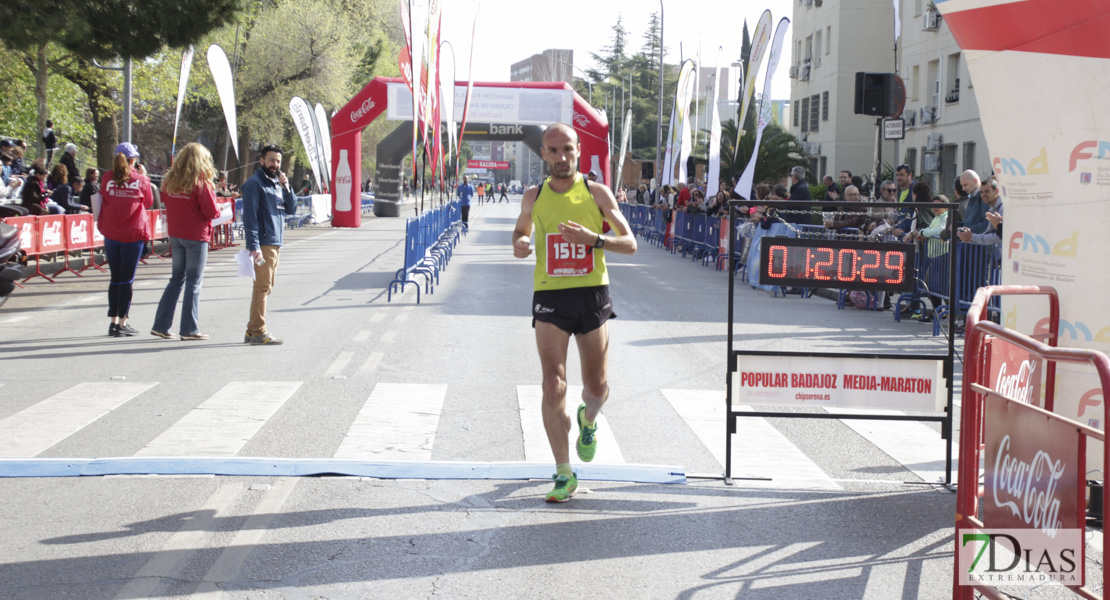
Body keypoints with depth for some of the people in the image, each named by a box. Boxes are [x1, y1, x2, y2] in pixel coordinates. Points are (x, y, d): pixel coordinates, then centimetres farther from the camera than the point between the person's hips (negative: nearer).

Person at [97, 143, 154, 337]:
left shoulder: (107, 178, -1)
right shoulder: (140, 179, -6)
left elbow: (103, 198, 11)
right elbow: (148, 202, 8)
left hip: (111, 234, 3)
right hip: (133, 234, -3)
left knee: (115, 278, 13)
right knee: (127, 279, 2)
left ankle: (114, 321, 15)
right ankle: (122, 323, 2)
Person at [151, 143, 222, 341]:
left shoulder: (170, 180, 3)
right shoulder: (200, 182, -14)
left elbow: (166, 202, 14)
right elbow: (211, 212, -15)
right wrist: (218, 211, 5)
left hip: (175, 234, 6)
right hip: (196, 236, -6)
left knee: (176, 279, 15)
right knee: (193, 282, 2)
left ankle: (161, 325, 13)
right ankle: (189, 329, 5)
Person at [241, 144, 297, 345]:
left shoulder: (276, 183, 17)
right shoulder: (254, 183, -8)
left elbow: (291, 209, 13)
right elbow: (250, 216, -14)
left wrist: (286, 188, -3)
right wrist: (253, 246, -21)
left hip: (275, 243, 9)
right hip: (262, 244, -9)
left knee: (265, 288, 12)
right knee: (262, 287, -9)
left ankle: (252, 331, 18)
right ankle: (258, 332, -7)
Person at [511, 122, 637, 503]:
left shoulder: (597, 193, 0)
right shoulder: (534, 197, 5)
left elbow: (630, 245, 0)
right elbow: (520, 230, 25)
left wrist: (593, 239, -19)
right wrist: (519, 245, 0)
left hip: (592, 294, 0)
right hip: (550, 297, 0)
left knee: (596, 388, 9)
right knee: (554, 386, -11)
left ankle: (588, 420, 47)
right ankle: (564, 474, -3)